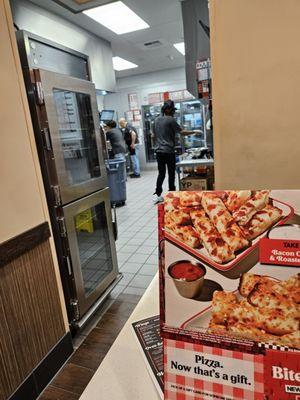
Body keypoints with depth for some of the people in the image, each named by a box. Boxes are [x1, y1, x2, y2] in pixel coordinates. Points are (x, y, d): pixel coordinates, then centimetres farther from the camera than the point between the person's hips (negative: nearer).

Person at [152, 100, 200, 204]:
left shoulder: (157, 120, 11)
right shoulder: (171, 120, -9)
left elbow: (154, 136, 18)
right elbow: (182, 132, -9)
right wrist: (194, 132, 3)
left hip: (159, 151, 6)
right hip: (169, 151, -6)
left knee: (161, 173, 10)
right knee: (171, 174, 4)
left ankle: (157, 195, 7)